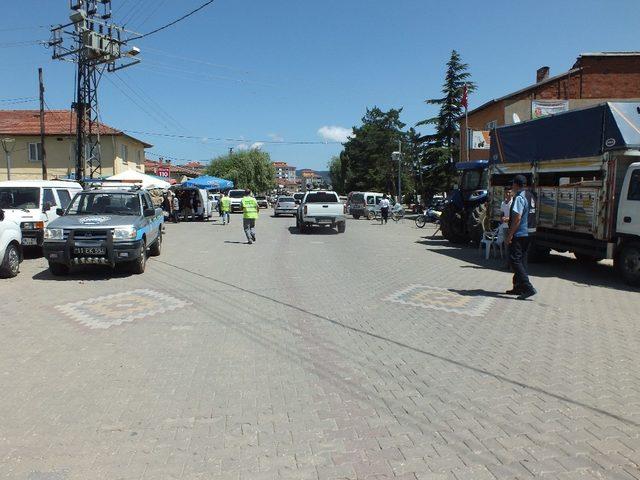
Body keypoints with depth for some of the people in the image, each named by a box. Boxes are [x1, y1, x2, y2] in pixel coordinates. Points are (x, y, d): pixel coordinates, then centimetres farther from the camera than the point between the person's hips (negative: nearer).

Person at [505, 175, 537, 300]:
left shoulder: (519, 197, -15)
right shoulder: (529, 196, 15)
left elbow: (517, 218, -21)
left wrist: (510, 235, -19)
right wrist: (509, 219, 32)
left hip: (518, 234, -10)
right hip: (527, 234, 10)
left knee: (514, 260, -10)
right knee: (521, 261, 14)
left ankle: (528, 288, -15)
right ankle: (518, 287, 20)